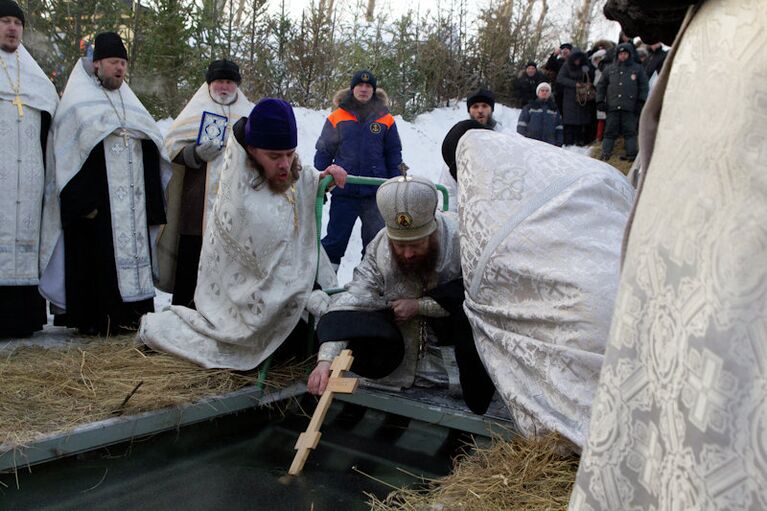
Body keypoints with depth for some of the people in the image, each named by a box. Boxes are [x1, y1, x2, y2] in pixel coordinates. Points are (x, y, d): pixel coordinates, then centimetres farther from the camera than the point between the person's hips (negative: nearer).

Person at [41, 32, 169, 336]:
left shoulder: (131, 105, 19)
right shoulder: (78, 103, 3)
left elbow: (152, 152, 18)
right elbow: (67, 152, -5)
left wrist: (152, 204, 10)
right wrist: (83, 202, -16)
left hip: (132, 202, 5)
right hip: (95, 198, -5)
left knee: (133, 249, 2)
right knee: (96, 256, -6)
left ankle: (129, 315, 8)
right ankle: (94, 320, 0)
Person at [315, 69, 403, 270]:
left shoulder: (386, 120, 4)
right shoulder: (337, 117, 1)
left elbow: (394, 156, 9)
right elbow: (324, 152, 6)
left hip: (375, 193, 1)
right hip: (343, 191, -1)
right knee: (335, 240, 6)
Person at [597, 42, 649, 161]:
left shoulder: (637, 69, 11)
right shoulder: (610, 69, 15)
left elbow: (644, 87, 11)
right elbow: (601, 85, 17)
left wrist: (641, 102, 2)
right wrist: (600, 101, 8)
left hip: (630, 107, -1)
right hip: (612, 106, 1)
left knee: (629, 131, -1)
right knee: (610, 131, 1)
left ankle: (631, 153, 2)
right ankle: (606, 153, 4)